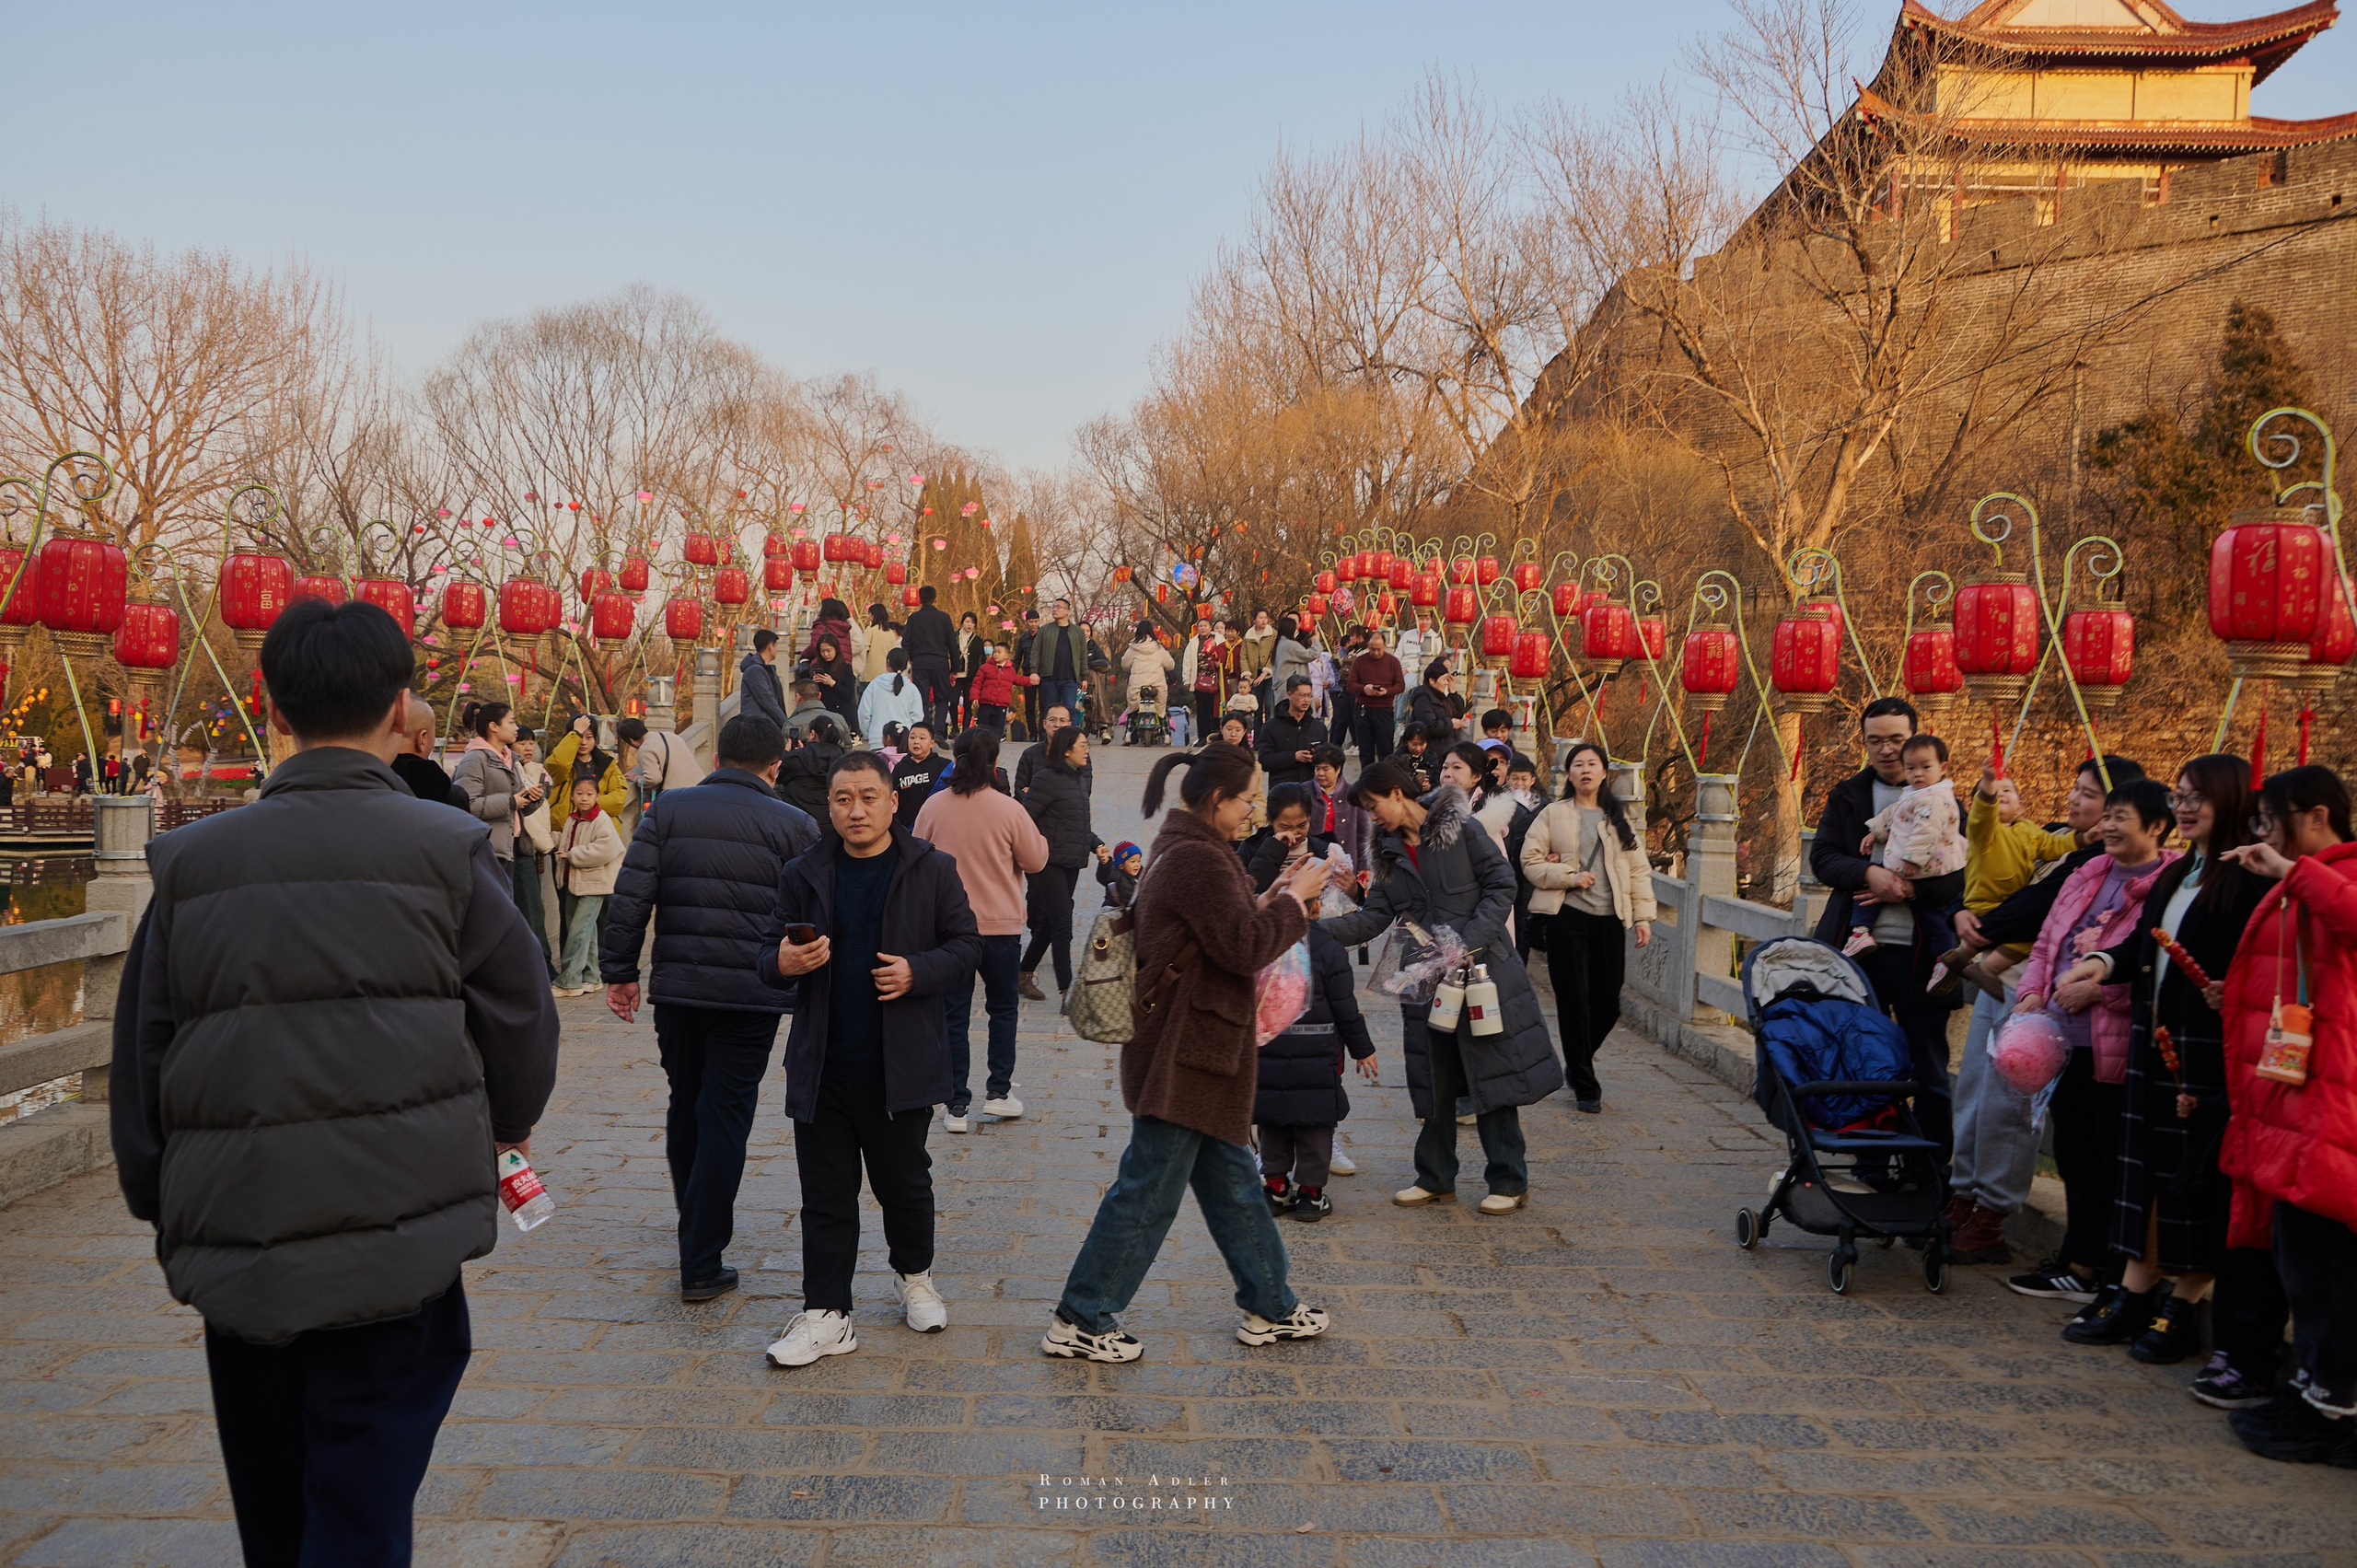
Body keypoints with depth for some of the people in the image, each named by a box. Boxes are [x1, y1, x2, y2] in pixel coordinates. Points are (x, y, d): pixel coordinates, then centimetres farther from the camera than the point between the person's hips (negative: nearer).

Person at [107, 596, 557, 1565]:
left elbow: (139, 1064, 6)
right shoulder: (445, 850, -6)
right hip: (394, 1242, -3)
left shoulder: (191, 862, 2)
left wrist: (165, 1212, 20)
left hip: (231, 1256, 4)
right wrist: (507, 1126, 19)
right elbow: (521, 1021, -2)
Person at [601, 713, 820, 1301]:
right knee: (725, 1117, 2)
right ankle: (702, 1263, 4)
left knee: (685, 1105, 21)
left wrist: (619, 971, 5)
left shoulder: (667, 810, 2)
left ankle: (697, 1223, 39)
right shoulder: (795, 826, -3)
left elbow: (631, 896, -2)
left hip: (676, 988, 3)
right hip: (752, 995, -3)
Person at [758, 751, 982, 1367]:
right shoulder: (803, 874, 3)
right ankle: (826, 1316, 15)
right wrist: (782, 962, -16)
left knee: (904, 1182, 14)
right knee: (826, 1195, 6)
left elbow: (965, 943, 2)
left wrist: (918, 971, -16)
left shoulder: (931, 870, -2)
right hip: (822, 1067, 1)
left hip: (901, 1064, -1)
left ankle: (914, 1276, 39)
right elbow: (769, 954, 8)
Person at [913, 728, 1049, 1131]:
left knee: (954, 1014, 7)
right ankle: (998, 1092, 15)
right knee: (1003, 1006, 18)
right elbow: (1035, 860, -2)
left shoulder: (933, 807, -5)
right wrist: (1039, 836, 15)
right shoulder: (1008, 809, -11)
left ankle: (957, 1106, 7)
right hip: (1000, 924, -1)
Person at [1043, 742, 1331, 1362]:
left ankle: (1270, 1309, 30)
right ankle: (1079, 1322, 9)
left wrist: (1271, 898, 9)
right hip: (1186, 1053, -11)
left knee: (1232, 1178, 18)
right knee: (1148, 1190, -1)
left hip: (1189, 1048, 11)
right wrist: (1295, 899, -8)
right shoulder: (1199, 859, -20)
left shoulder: (1179, 848, 13)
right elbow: (1245, 947, -20)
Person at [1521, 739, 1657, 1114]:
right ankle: (1584, 1086, 8)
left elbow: (1639, 869, 10)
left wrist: (1643, 916, 2)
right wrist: (1570, 876, -10)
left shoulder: (1622, 816, 12)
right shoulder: (1553, 814, 5)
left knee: (1608, 1002, 2)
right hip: (1567, 918, -2)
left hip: (1610, 919, 2)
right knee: (1574, 1001, -2)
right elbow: (1530, 861, 2)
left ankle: (1578, 1063, 30)